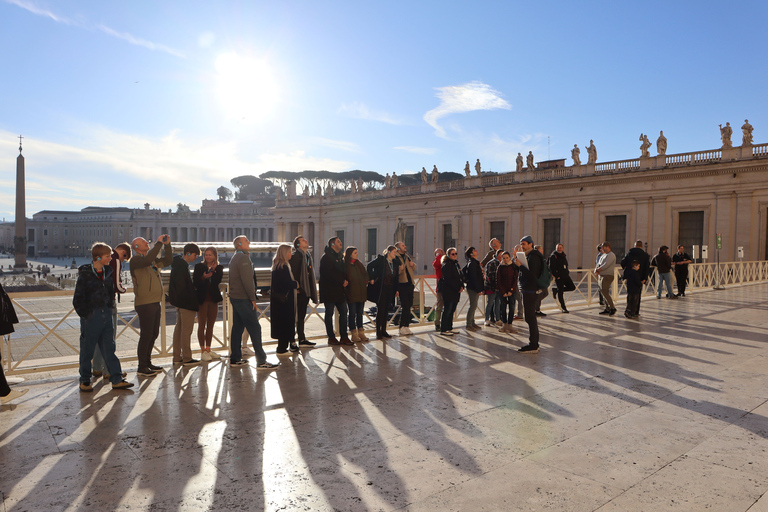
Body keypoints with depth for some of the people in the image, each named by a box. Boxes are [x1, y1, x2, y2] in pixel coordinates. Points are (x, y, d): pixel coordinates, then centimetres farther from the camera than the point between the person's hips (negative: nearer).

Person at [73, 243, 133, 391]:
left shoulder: (108, 272, 8)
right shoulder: (85, 274, -10)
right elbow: (78, 299, -8)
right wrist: (85, 315, -10)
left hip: (106, 314, 6)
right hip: (91, 316, -5)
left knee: (109, 348, 7)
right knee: (87, 349, 6)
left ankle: (117, 380, 9)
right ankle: (84, 381, 21)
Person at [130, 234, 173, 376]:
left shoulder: (152, 259, 16)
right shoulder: (135, 260, -9)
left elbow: (167, 261, 18)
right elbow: (148, 260, -28)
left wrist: (167, 245, 7)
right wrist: (159, 243, -23)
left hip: (155, 302, 9)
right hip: (144, 303, -9)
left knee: (153, 334, 14)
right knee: (146, 335, -5)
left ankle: (147, 363, 26)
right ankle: (142, 367, 4)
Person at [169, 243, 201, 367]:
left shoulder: (178, 264, 16)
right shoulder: (182, 266, -17)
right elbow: (182, 287, -22)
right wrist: (193, 302, -18)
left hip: (179, 302, 11)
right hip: (187, 303, -11)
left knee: (179, 328, 14)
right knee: (186, 330, -4)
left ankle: (177, 357, 21)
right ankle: (187, 359, 1)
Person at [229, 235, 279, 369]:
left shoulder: (234, 258, 18)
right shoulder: (243, 258, -13)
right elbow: (247, 280, -19)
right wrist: (253, 299, -15)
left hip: (235, 297, 10)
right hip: (243, 299, -10)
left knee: (237, 328, 13)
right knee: (254, 328, -8)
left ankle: (235, 359, 18)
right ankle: (261, 361, -6)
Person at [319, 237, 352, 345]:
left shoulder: (339, 257, 19)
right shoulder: (326, 257, -8)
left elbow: (343, 271, 19)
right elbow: (330, 273, -17)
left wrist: (345, 280, -1)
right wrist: (342, 281, -12)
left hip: (339, 290, 8)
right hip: (329, 290, -8)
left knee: (343, 312, 5)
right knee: (329, 314, -1)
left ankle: (344, 337, 10)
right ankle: (331, 338, 6)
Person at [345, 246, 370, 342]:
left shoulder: (359, 264, 14)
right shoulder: (345, 265, -5)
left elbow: (365, 275, 15)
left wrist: (366, 282, 1)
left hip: (361, 293, 6)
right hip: (351, 293, -6)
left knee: (360, 313, 10)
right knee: (352, 313, -1)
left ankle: (361, 333, 16)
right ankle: (354, 334, 5)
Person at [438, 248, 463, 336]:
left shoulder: (456, 264, 17)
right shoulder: (447, 265, -12)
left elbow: (460, 277, 21)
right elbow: (448, 279, -18)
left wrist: (462, 286, 4)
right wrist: (457, 288, -16)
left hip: (455, 292, 9)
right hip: (448, 291, -9)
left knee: (452, 310, 13)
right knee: (447, 310, -6)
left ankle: (449, 328, 21)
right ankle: (443, 330, 0)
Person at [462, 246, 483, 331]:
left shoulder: (475, 262, 15)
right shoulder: (472, 263, -16)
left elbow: (463, 270, 21)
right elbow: (474, 277, -20)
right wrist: (478, 289, -20)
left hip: (474, 288, 10)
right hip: (473, 288, -10)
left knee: (473, 306, 14)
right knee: (473, 306, -6)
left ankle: (472, 323, 21)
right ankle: (469, 325, -1)